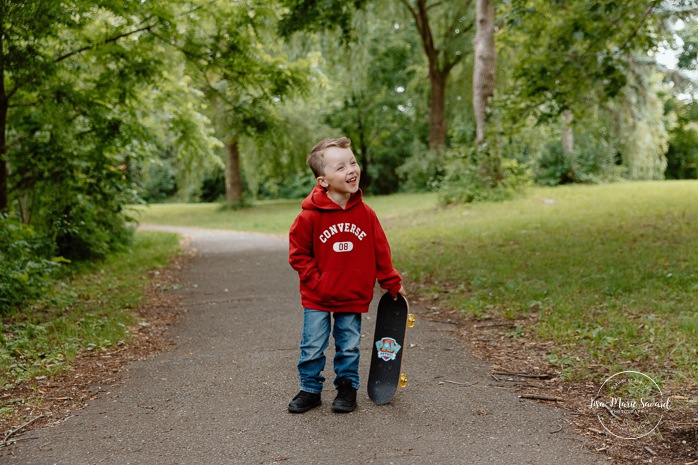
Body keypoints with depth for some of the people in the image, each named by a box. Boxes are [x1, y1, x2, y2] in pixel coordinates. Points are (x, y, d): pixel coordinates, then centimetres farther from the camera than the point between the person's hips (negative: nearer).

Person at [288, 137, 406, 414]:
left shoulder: (365, 213, -5)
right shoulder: (310, 216, -14)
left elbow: (380, 252, 4)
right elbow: (298, 253, -5)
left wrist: (392, 283, 8)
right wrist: (315, 281, -10)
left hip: (353, 297, 2)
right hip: (317, 299, -2)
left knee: (349, 348, 13)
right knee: (312, 349, 7)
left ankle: (347, 387, 30)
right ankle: (310, 390, 25)